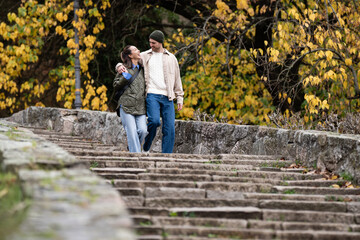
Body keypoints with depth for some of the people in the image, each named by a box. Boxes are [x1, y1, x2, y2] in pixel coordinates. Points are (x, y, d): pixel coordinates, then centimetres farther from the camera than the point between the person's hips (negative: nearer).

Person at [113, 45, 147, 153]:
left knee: (143, 130, -9)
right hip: (127, 105, -4)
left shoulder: (142, 68, 16)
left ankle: (131, 146, 15)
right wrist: (126, 75, -10)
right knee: (132, 132, -10)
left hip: (140, 107, 4)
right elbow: (116, 85, 1)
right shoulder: (125, 68, 3)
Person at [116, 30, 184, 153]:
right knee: (154, 121, -25)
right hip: (152, 95, -2)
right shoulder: (144, 56, 12)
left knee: (169, 128, -6)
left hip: (167, 97, 2)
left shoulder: (171, 58, 16)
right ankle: (146, 147, -2)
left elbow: (177, 79, 19)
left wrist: (180, 98, 13)